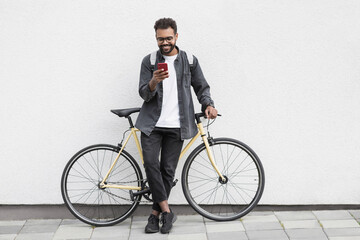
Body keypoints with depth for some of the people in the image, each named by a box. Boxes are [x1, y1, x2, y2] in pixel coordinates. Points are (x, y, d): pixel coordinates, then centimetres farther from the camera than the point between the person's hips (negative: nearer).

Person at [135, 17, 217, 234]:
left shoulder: (190, 61, 6)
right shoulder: (149, 61, 5)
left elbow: (202, 87, 13)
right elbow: (144, 94, -1)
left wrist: (208, 104, -7)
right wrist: (154, 82, -23)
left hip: (176, 126, 0)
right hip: (152, 124, 0)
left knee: (168, 170, 2)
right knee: (150, 163, -16)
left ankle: (156, 213, 15)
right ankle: (166, 211, -5)